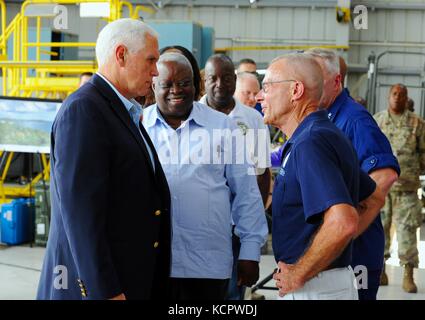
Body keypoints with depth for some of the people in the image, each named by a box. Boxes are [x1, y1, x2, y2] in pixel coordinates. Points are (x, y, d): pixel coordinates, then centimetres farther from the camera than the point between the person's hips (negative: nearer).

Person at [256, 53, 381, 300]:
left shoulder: (310, 143, -20)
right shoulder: (329, 135, 12)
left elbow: (343, 223, -32)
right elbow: (375, 198, 21)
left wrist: (297, 275, -21)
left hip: (314, 288, -9)